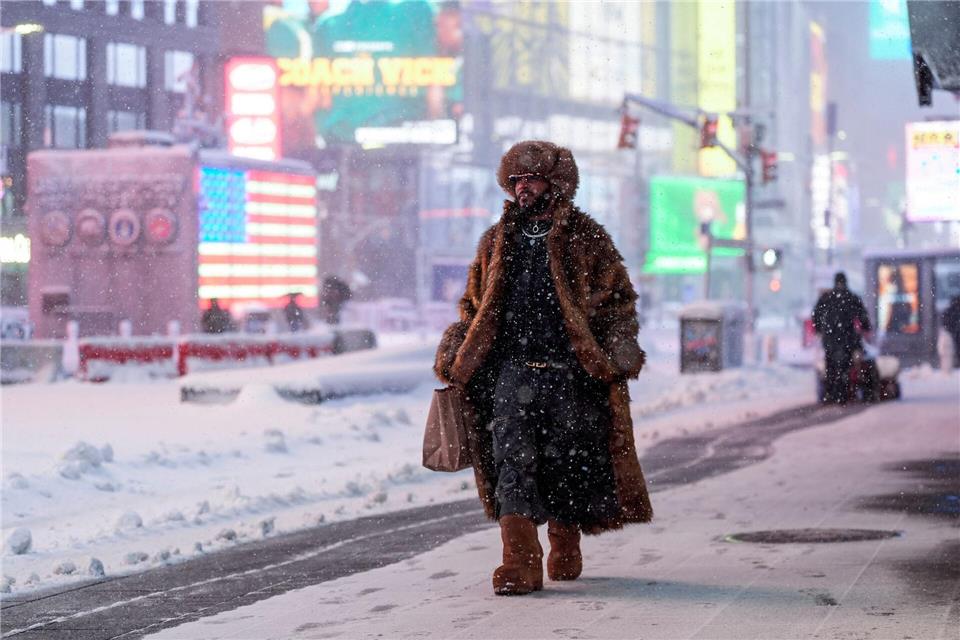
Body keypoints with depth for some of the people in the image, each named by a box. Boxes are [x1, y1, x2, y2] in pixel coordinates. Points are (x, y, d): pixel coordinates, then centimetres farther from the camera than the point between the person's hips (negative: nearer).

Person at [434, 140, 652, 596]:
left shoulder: (587, 238, 6)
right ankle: (520, 563, -18)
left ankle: (565, 546, 28)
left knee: (568, 463, 5)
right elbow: (473, 306, 21)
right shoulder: (497, 242, 15)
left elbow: (618, 300, 7)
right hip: (513, 369, 2)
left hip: (571, 373, -2)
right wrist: (454, 358, 11)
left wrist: (618, 348, -7)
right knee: (511, 460, -13)